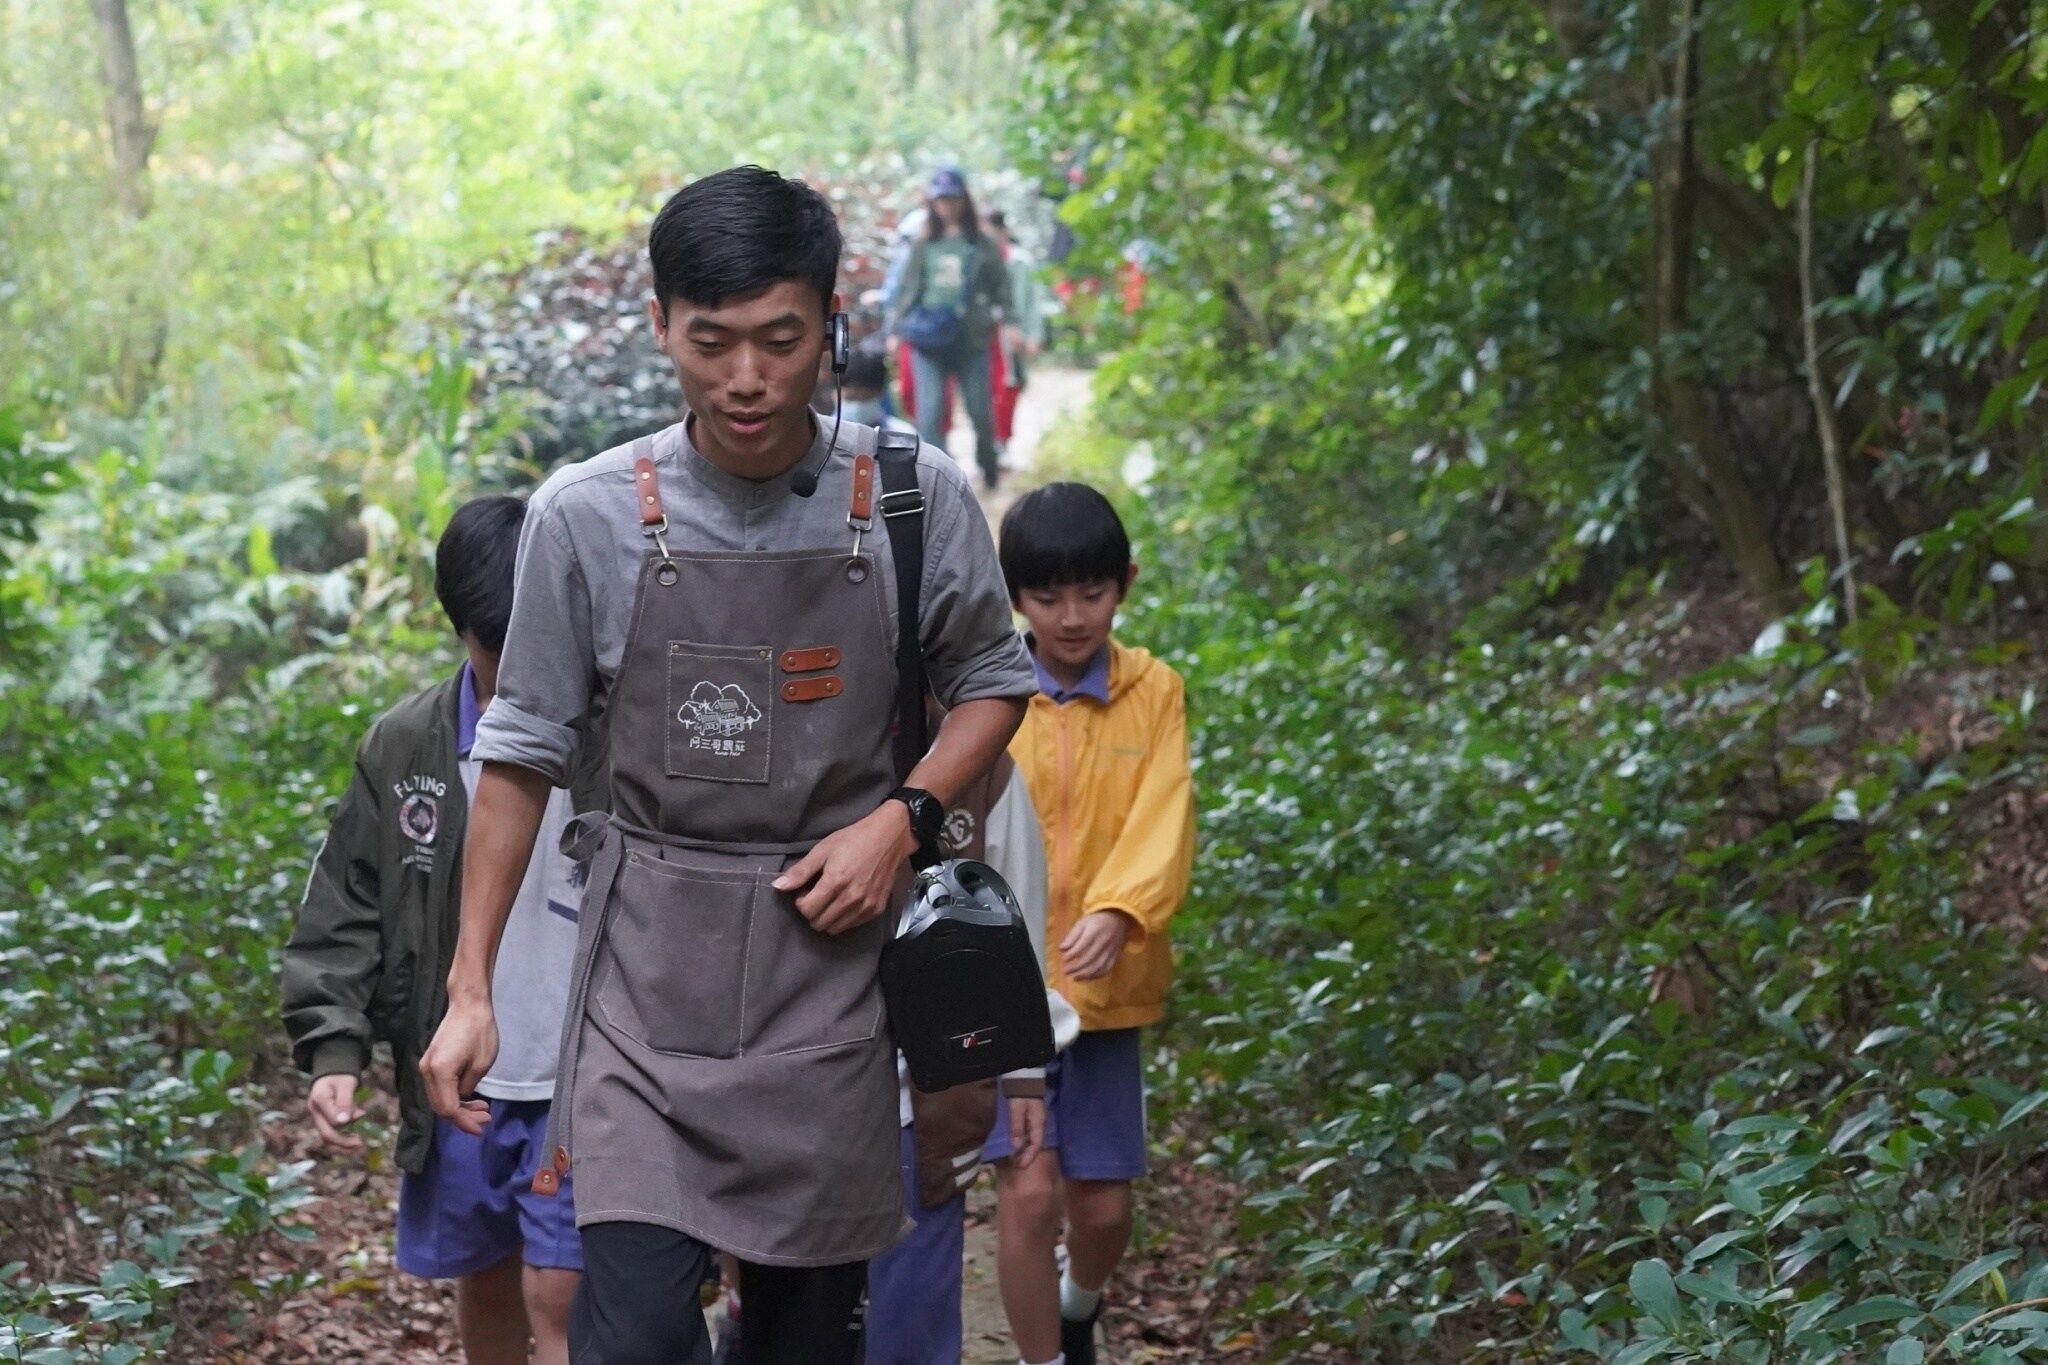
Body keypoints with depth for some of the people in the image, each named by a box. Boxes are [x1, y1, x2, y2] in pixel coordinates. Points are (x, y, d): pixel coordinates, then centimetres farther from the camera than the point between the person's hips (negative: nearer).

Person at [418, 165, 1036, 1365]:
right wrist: (471, 987, 3)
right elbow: (524, 751, 4)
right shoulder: (588, 517, -5)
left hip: (826, 963, 1)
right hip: (650, 964, -1)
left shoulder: (914, 502, -4)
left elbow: (992, 682, 12)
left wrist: (904, 817, -6)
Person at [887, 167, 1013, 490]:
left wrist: (997, 315, -8)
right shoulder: (923, 245, 11)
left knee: (979, 409, 9)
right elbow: (907, 287, 13)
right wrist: (895, 327, 7)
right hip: (927, 339, 1)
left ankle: (988, 463, 34)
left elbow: (1001, 284, 5)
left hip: (971, 339, -1)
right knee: (929, 411, -10)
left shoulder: (981, 245, 5)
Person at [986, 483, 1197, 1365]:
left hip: (1105, 987, 2)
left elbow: (1163, 820, -12)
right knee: (1029, 1191, -11)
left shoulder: (1154, 693, 1)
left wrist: (1118, 913, -31)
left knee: (1102, 1204, 9)